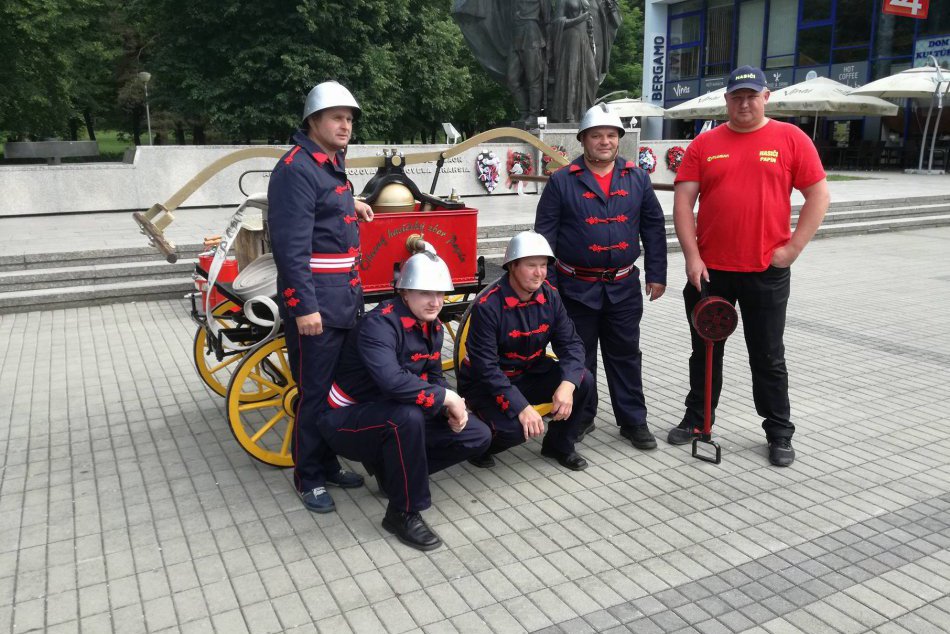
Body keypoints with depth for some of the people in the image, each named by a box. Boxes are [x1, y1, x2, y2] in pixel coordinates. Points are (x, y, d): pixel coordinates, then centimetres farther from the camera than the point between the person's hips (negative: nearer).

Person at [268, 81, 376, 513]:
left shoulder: (332, 162, 15)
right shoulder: (297, 168, -14)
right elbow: (291, 245, -21)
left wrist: (350, 205, 21)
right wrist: (304, 307, -23)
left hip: (344, 298, 9)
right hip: (314, 303, -9)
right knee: (315, 392, 0)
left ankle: (328, 465, 30)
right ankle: (308, 478, 15)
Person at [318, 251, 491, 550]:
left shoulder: (432, 327, 2)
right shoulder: (379, 324, -25)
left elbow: (434, 378, 9)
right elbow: (392, 381, -41)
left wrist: (454, 411, -11)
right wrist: (446, 398, -29)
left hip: (394, 418, 8)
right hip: (349, 420, -8)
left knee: (477, 436, -1)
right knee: (408, 417, -40)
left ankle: (393, 470, 11)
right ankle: (403, 513, -19)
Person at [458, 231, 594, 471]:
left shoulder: (549, 296, -6)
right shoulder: (487, 306, -25)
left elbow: (570, 343, -6)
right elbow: (485, 367, -26)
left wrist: (567, 384, -26)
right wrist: (521, 407, -33)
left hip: (531, 373, 6)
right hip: (486, 383, -6)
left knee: (583, 381, -14)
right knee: (514, 427, -31)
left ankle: (559, 445, 9)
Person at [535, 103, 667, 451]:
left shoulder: (637, 178, 6)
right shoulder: (562, 181, -2)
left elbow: (654, 228, 8)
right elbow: (545, 234, -3)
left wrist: (656, 274, 5)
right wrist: (546, 282, -7)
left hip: (623, 287, 2)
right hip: (577, 287, -2)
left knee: (625, 356, 11)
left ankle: (634, 421, 22)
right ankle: (579, 418, 26)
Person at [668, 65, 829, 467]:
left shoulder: (791, 139, 0)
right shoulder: (704, 145, 3)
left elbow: (818, 195, 1)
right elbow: (683, 202, 0)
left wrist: (793, 247, -7)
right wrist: (692, 256, -8)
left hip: (767, 272, -1)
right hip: (710, 270, 2)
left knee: (768, 357, 9)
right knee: (706, 351, 14)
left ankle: (779, 433, 23)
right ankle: (696, 419, 30)